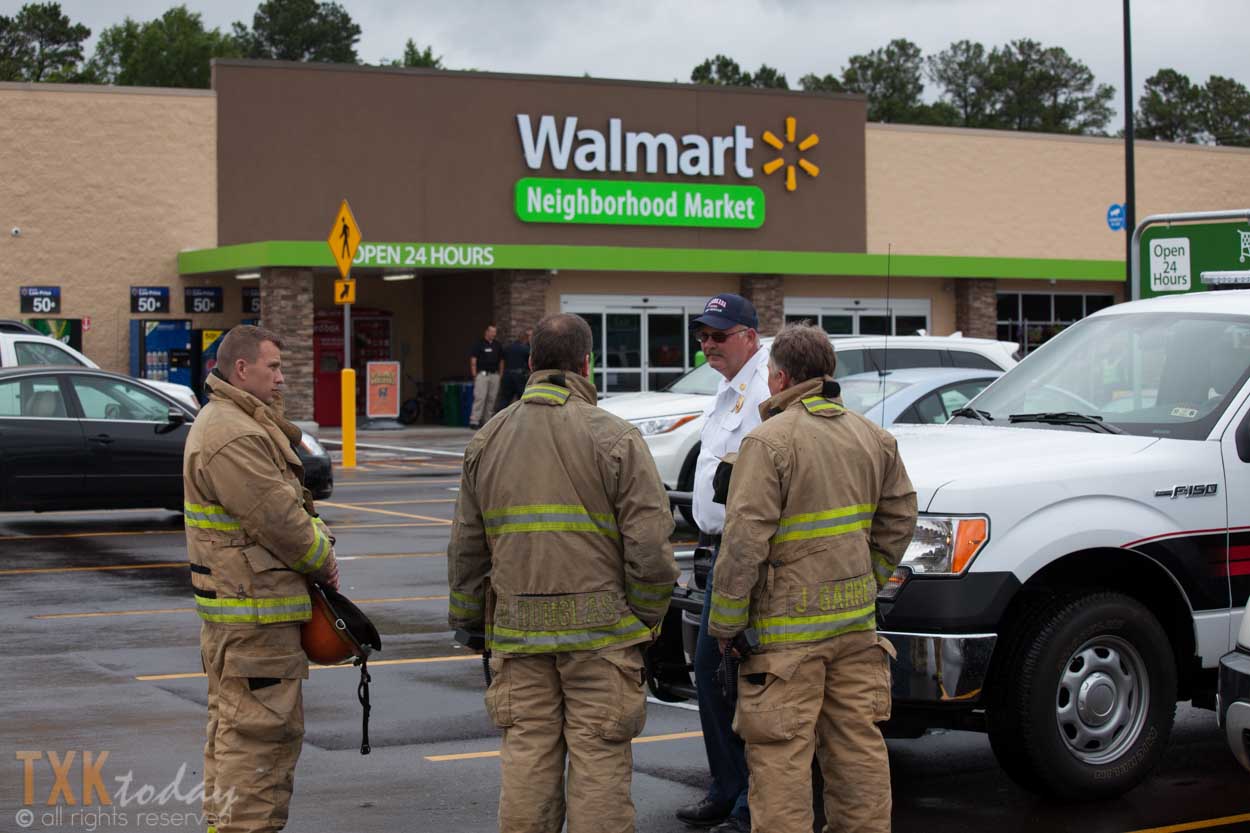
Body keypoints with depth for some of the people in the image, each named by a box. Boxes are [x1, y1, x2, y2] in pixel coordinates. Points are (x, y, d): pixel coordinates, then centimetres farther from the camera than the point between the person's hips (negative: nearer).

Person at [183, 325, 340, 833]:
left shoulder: (240, 424, 17)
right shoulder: (233, 437, -20)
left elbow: (287, 503, 20)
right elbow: (279, 520, -21)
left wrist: (317, 539, 4)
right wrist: (324, 561, -6)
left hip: (234, 605, 12)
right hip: (254, 607, -12)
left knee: (233, 725, 18)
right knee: (259, 731, -9)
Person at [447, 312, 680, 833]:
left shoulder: (487, 441, 8)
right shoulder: (614, 438, -7)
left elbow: (466, 549, 14)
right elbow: (650, 542, -9)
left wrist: (467, 619, 24)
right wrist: (649, 616, 4)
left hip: (517, 629, 4)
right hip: (600, 629, -4)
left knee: (527, 757, 9)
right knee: (599, 758, 1)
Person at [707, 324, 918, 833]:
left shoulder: (769, 441, -13)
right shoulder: (872, 438, 9)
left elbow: (745, 543, -17)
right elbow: (899, 519, 16)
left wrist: (725, 623, -9)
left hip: (787, 627, -7)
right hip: (856, 620, 7)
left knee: (780, 754, -3)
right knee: (858, 743, 14)